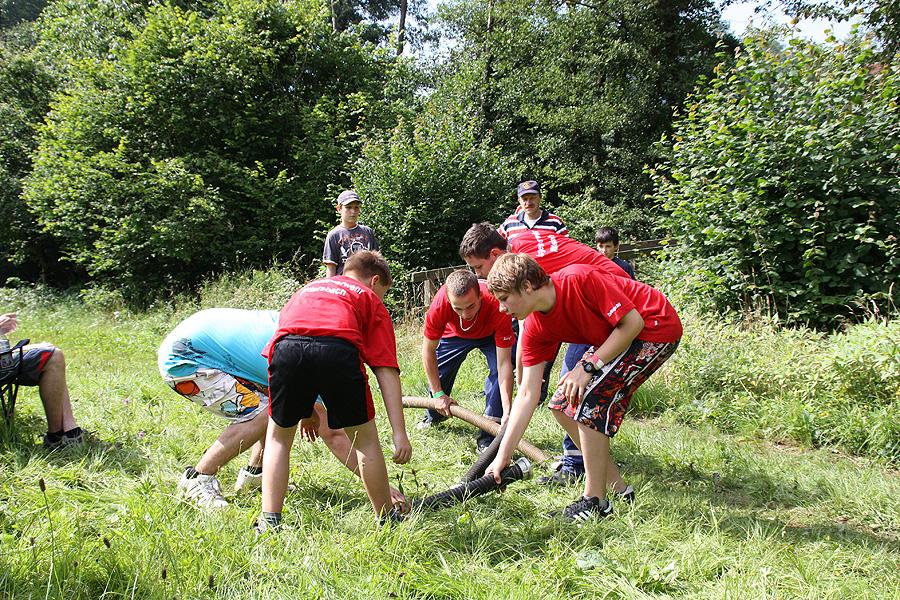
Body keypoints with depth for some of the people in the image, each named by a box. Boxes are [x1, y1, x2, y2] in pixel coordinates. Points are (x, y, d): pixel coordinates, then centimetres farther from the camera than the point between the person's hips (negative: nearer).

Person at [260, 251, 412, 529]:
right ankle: (387, 519, 29)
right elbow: (387, 370, 17)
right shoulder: (370, 299, 29)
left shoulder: (306, 289, 43)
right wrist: (399, 432, 12)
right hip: (339, 350, -2)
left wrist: (305, 409, 52)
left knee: (279, 437, 26)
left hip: (286, 349, 3)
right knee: (365, 439, 20)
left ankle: (269, 522, 20)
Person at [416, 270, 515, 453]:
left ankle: (489, 436, -16)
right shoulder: (439, 305, -40)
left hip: (491, 335, -2)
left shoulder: (498, 307, -44)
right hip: (455, 333, 2)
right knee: (439, 374, 8)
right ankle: (434, 415, 42)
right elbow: (428, 350, -22)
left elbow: (504, 364, -40)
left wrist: (507, 412, -46)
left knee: (498, 368, -25)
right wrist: (438, 393, -18)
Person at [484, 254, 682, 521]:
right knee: (561, 404, 2)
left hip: (657, 327, -8)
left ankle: (595, 503, -6)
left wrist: (588, 367, -24)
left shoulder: (580, 279, -28)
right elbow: (527, 394, -5)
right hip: (614, 338, 8)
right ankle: (618, 488, 13)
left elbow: (633, 322, -23)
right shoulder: (535, 330, -6)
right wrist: (502, 457, -7)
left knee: (589, 399, -20)